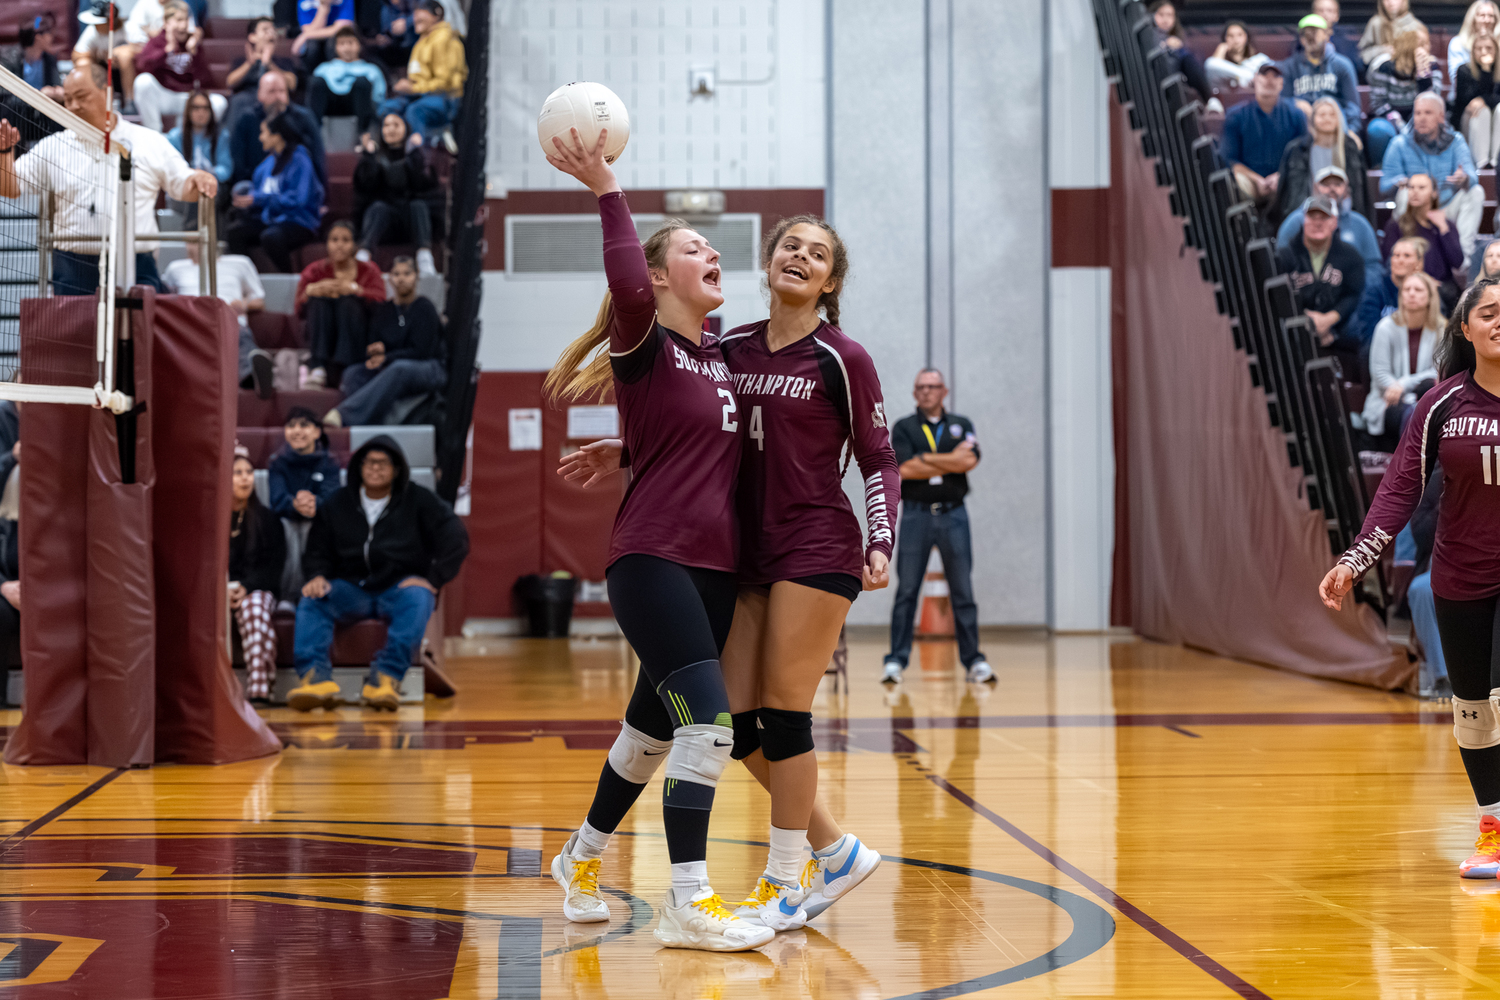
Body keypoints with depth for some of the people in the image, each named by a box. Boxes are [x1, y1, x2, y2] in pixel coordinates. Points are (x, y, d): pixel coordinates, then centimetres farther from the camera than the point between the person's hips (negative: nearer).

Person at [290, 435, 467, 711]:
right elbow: (317, 550, 16)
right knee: (311, 600, -26)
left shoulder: (419, 500, 7)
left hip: (400, 586, -2)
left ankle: (386, 678, -47)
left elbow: (455, 539, 0)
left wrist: (432, 579, -10)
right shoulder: (338, 502, 15)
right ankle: (315, 676, -44)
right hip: (351, 588, 3)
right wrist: (317, 576, -7)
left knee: (416, 600, -38)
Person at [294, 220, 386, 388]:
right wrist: (310, 291, -31)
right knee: (319, 300, -23)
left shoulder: (368, 270, 5)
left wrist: (354, 289, -33)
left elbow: (380, 299, -17)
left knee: (348, 302, -26)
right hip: (323, 339, 1)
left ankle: (343, 372, -40)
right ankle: (317, 370, -38)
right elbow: (299, 309, -10)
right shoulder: (314, 271, 7)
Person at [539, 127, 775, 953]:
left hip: (715, 566, 8)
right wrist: (605, 188, -29)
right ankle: (688, 904, -13)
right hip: (653, 559, -8)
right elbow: (627, 287, -30)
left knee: (656, 723, 17)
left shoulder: (721, 357, 14)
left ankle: (582, 858, 36)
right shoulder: (645, 347, -7)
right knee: (709, 722, -17)